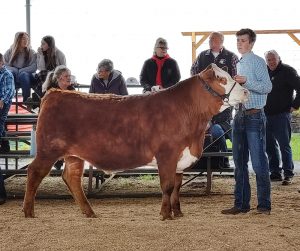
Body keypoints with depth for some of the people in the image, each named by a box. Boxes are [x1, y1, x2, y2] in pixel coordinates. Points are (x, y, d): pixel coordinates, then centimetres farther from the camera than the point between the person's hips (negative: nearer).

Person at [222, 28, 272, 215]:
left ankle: (264, 205, -1)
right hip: (240, 115, 8)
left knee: (259, 162, -7)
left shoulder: (258, 62, -6)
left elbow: (267, 87, -15)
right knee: (239, 162, 9)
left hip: (255, 116, -8)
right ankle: (241, 204, 15)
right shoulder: (239, 64, 18)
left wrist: (246, 82, -22)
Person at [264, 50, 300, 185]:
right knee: (270, 145, 9)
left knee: (284, 145, -6)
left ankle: (288, 174, -1)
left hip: (282, 114, -6)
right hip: (266, 115, 6)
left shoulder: (287, 71, -5)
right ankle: (275, 173, 16)